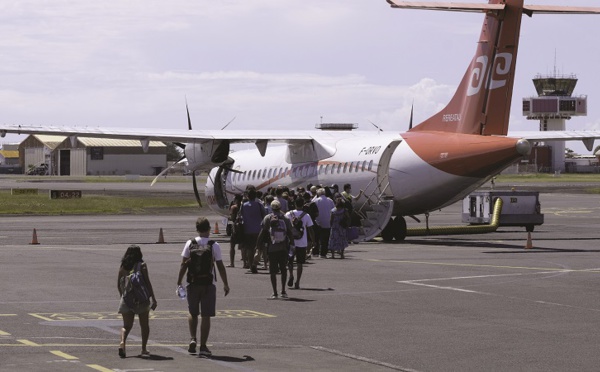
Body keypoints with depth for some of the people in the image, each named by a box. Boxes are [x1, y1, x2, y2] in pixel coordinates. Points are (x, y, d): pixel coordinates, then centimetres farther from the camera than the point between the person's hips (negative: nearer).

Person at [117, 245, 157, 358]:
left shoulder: (123, 267, 4)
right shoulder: (142, 265, -6)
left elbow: (118, 284, 9)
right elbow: (147, 283, -10)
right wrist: (153, 298, -7)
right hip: (141, 300, -2)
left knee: (126, 325, 7)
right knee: (144, 325, 12)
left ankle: (122, 343, -19)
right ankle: (144, 349, 9)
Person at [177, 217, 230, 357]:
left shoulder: (190, 244, -2)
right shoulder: (214, 246, -5)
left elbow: (183, 265, -3)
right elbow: (220, 266, -3)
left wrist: (179, 282, 5)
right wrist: (225, 284, 7)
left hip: (193, 283, 2)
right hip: (208, 284, -1)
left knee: (193, 313, 20)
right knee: (206, 316, 2)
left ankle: (193, 339, 3)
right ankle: (203, 346, 2)